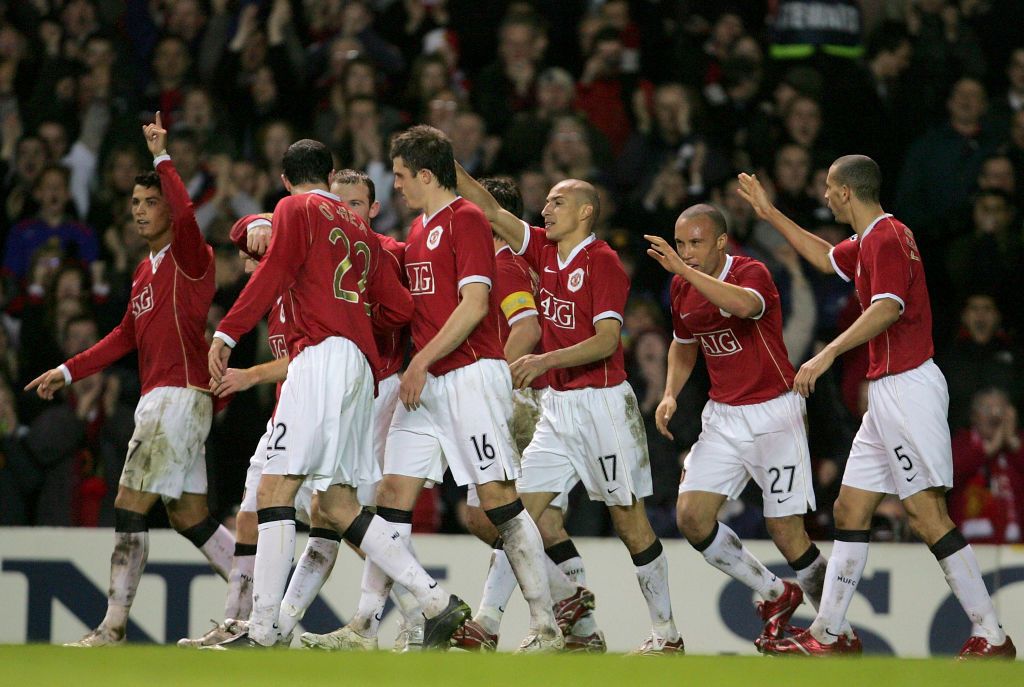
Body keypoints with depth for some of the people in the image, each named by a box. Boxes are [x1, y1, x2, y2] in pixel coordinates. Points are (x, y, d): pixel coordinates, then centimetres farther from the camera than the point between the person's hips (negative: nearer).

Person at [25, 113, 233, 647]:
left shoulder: (189, 257, -7)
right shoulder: (145, 271, 20)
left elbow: (185, 214, -30)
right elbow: (127, 336, 27)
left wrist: (161, 157, -26)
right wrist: (68, 372, 25)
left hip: (180, 396, -9)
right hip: (156, 398, 9)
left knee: (129, 507, -12)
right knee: (187, 516, 10)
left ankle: (113, 627, -13)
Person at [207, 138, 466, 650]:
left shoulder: (297, 209, 6)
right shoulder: (359, 228, 26)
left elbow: (273, 274, -9)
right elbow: (401, 309, 23)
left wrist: (225, 334, -12)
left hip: (323, 354, -8)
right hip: (360, 365, 8)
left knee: (275, 489, -10)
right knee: (337, 505, 9)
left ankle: (263, 630, -18)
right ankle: (436, 602, 0)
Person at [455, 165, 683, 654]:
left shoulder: (603, 262, -10)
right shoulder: (544, 251, 10)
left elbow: (608, 339, -17)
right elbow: (491, 212, 8)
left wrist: (547, 360, -28)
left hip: (602, 403, -7)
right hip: (557, 406, 7)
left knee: (628, 517, -3)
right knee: (524, 508, -3)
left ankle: (667, 632, 6)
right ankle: (572, 622, -1)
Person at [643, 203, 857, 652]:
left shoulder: (751, 273, -16)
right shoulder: (682, 288, 5)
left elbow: (745, 304, -42)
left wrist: (685, 270, -46)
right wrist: (670, 394, 7)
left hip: (773, 413, -7)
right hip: (722, 418, 7)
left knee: (785, 529, -6)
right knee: (691, 516, -8)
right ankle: (774, 594, 12)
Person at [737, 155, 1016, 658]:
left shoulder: (887, 238, -13)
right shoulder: (869, 241, 18)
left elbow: (887, 309, -27)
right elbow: (826, 257, 39)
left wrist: (828, 355, -31)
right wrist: (770, 215, 42)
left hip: (907, 388, -11)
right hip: (887, 393, 11)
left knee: (927, 515, -12)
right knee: (850, 509, 11)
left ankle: (991, 637, -12)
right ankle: (826, 636, 14)